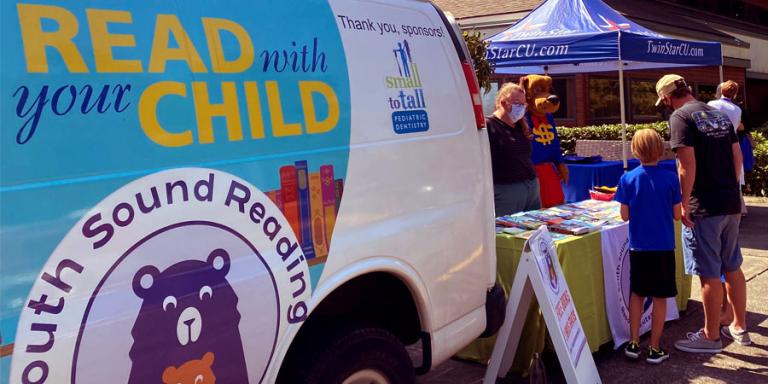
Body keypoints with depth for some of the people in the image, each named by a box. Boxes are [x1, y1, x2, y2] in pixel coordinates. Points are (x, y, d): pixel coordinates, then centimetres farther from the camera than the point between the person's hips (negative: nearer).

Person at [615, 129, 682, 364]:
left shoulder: (628, 178, -7)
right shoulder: (670, 178, -9)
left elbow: (624, 215, -4)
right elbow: (677, 215, -4)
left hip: (638, 246, 2)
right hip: (663, 247, -1)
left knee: (637, 293, 16)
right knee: (660, 297, 7)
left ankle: (633, 343, 19)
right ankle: (654, 349, 13)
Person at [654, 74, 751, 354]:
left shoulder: (681, 116, -11)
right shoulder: (720, 115, 12)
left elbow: (687, 164, -19)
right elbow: (737, 157, 14)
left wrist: (683, 203, -14)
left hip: (704, 207, -8)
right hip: (731, 203, 8)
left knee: (709, 274, 1)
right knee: (732, 267, 18)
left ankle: (711, 336, 12)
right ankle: (739, 327, 30)